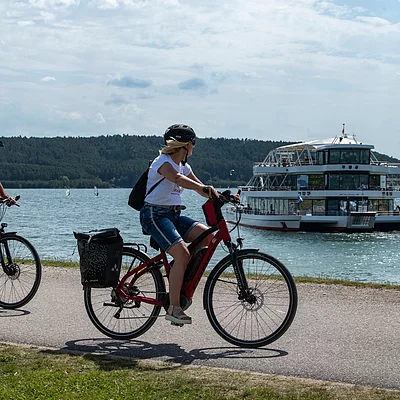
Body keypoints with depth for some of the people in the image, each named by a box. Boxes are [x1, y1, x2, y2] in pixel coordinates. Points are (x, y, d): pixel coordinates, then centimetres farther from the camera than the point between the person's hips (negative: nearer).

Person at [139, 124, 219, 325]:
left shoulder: (183, 165, 15)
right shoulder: (163, 162, -12)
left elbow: (201, 189, 13)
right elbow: (176, 178, -34)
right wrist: (202, 188, -49)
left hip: (173, 215, 9)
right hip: (155, 215, -9)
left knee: (207, 235, -11)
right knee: (182, 255, -24)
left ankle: (185, 279, 3)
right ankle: (173, 308, -19)